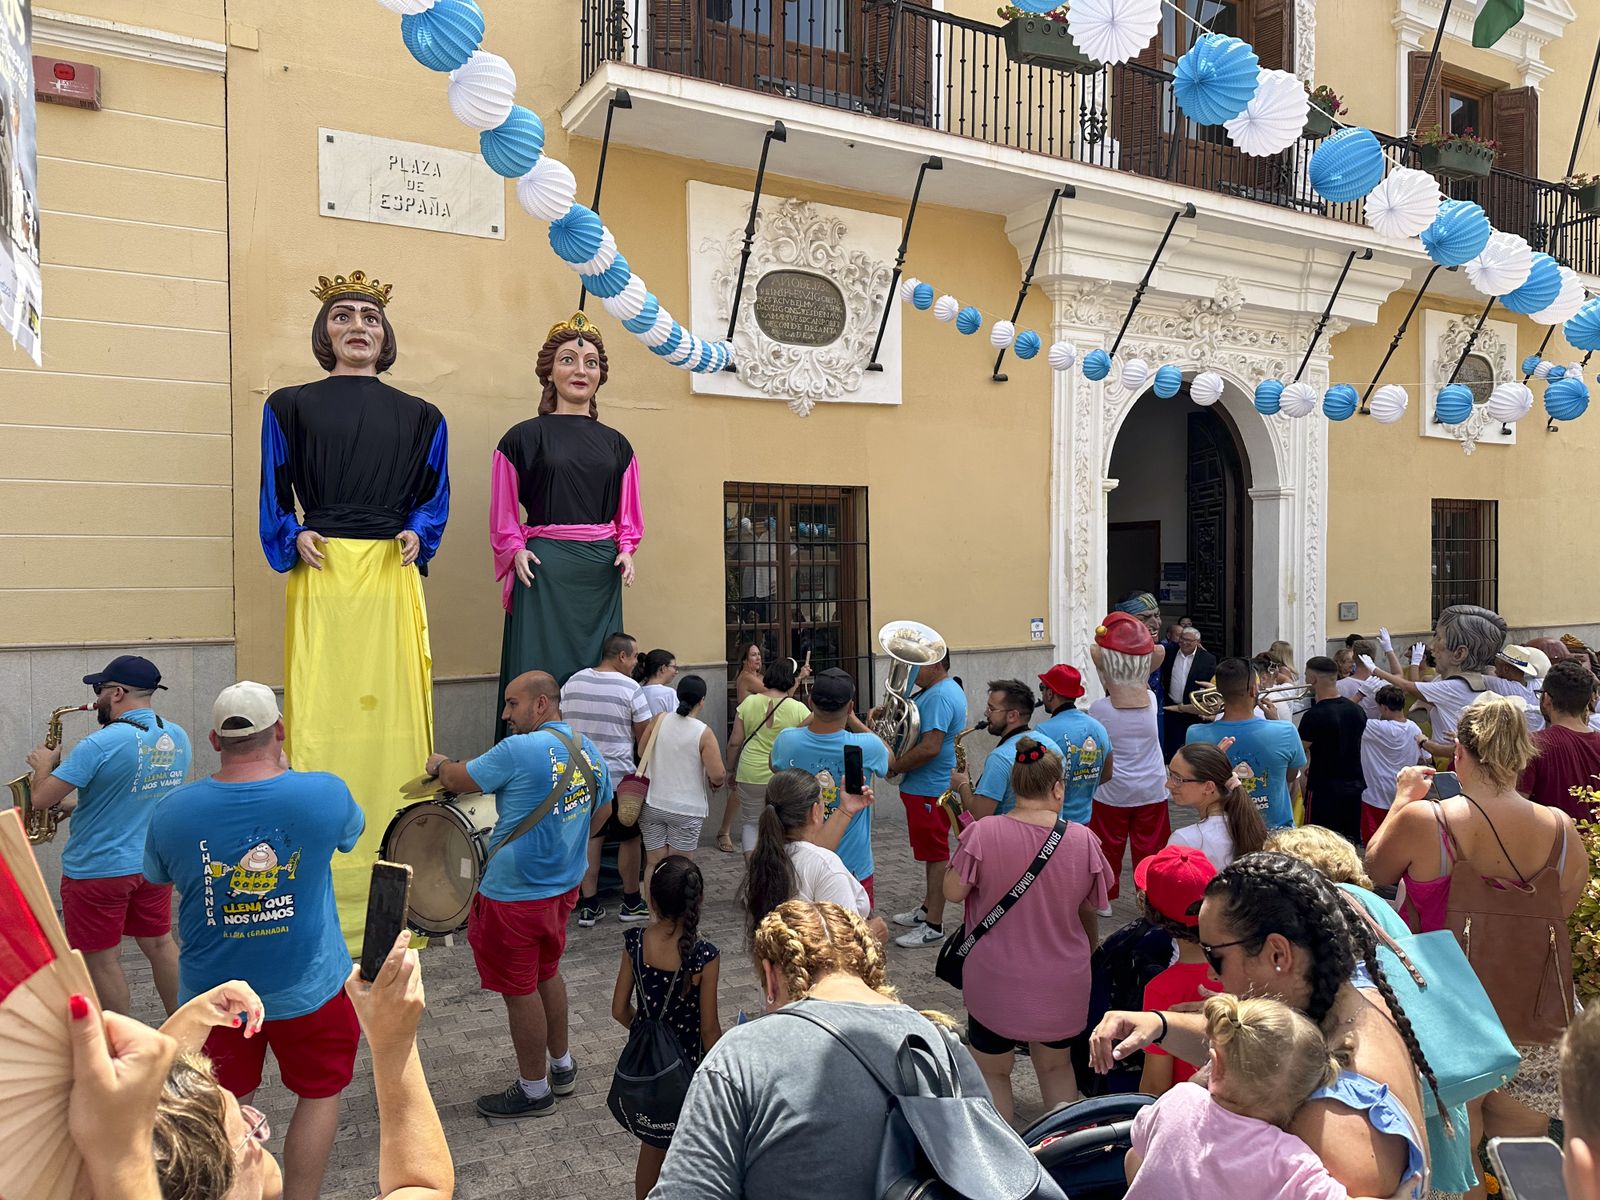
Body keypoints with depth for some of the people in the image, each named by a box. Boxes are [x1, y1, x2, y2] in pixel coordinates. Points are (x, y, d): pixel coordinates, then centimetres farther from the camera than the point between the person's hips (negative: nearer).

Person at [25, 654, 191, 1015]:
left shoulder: (101, 745, -23)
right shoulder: (178, 738, -1)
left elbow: (41, 800, -17)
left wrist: (44, 765, 2)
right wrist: (81, 805, 16)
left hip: (98, 871, -6)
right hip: (154, 863, 7)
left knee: (102, 961, 9)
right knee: (159, 944, 18)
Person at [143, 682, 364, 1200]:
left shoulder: (173, 811, -15)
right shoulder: (324, 794, -20)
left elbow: (155, 877, 7)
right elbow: (352, 832, 4)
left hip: (211, 992, 2)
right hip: (306, 989, -2)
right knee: (319, 1094, 19)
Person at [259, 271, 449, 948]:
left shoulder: (419, 417, 16)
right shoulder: (290, 407, 13)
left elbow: (434, 497, 17)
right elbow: (274, 498, 12)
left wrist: (418, 533, -2)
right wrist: (294, 539, -6)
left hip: (393, 576, 1)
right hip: (321, 575, -1)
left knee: (397, 713, -2)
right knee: (319, 719, -4)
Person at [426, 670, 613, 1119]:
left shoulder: (520, 750, -22)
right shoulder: (590, 751, 2)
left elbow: (462, 779, -11)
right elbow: (602, 812, 15)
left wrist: (439, 765, 10)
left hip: (515, 893, -8)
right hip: (563, 884, 8)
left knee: (519, 989, 8)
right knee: (547, 974, 25)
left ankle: (534, 1089, 22)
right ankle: (562, 1066, 38)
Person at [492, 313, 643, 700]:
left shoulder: (616, 444, 14)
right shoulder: (523, 437, 4)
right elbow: (504, 515, 5)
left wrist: (626, 550, -1)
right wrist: (516, 552, -10)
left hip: (602, 574, 4)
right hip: (544, 570, -3)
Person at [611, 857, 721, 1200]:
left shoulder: (635, 943, -14)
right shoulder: (704, 956, -23)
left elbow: (619, 1010, -5)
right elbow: (709, 1028, -15)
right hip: (686, 1059, -3)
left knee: (653, 1142, 24)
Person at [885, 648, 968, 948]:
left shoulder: (939, 696, -22)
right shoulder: (947, 689, 13)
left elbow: (930, 748, -30)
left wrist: (896, 766, -17)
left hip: (930, 789, -11)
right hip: (928, 785, 11)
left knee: (935, 853, -3)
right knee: (932, 851, 20)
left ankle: (933, 927, 4)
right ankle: (927, 909, 34)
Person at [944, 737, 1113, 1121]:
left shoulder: (982, 834, -20)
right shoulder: (1083, 840, -12)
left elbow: (953, 891, -11)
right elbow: (1091, 908, 1)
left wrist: (963, 847, 6)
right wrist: (1088, 953, 20)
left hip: (996, 983, -2)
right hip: (1062, 984, 3)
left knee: (993, 1072, 20)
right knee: (1057, 1067, 27)